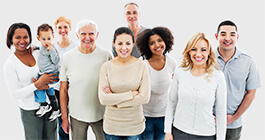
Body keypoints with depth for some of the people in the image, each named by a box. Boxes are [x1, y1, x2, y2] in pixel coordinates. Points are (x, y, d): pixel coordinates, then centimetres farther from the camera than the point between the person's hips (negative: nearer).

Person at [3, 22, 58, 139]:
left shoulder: (38, 53, -1)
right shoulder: (10, 64, -10)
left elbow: (56, 76, 3)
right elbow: (15, 94, -14)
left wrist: (46, 85, -16)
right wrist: (38, 84, -23)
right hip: (30, 112, -3)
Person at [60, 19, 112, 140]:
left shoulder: (107, 56, -9)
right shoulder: (68, 57, -5)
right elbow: (63, 89, 1)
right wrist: (64, 117, 2)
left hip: (102, 115, 0)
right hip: (76, 116, 1)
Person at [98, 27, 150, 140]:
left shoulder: (141, 66, -7)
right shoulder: (106, 67, -6)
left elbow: (145, 97, -13)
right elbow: (103, 99, -13)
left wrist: (114, 99, -13)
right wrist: (131, 94, -16)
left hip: (135, 125, 0)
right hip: (111, 125, 1)